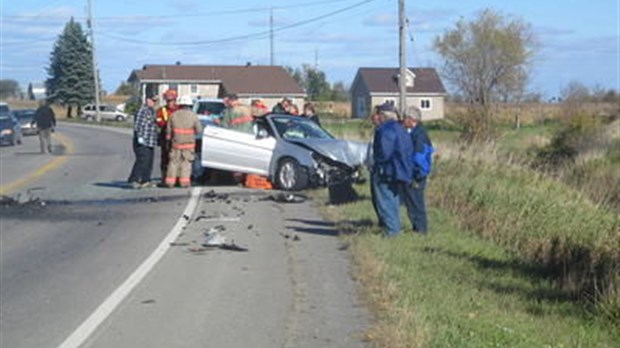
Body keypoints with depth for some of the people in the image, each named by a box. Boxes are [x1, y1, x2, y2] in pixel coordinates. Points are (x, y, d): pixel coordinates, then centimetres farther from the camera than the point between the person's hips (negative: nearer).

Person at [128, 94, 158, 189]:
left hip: (150, 142, 10)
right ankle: (133, 180, -11)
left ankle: (145, 181, 14)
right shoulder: (143, 110, -13)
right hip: (142, 142, -10)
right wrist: (140, 137, -26)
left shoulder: (151, 111, 19)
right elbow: (138, 125, -20)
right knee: (142, 161, -14)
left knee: (149, 162, 9)